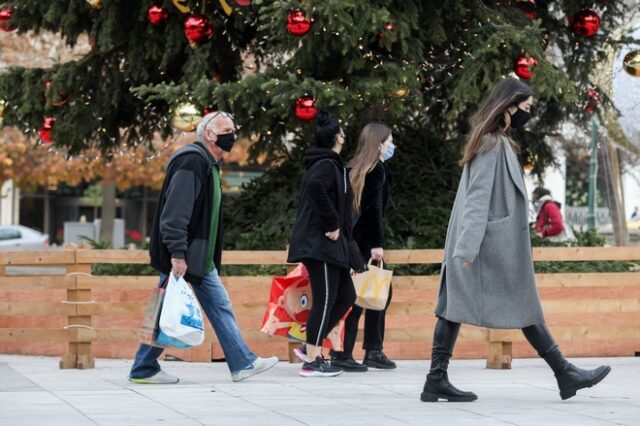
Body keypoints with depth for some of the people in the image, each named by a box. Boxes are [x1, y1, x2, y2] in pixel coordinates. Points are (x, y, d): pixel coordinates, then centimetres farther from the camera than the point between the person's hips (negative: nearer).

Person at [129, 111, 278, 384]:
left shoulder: (210, 165, 17)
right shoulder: (192, 161, -16)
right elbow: (175, 211, -24)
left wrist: (211, 258, 21)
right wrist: (177, 254, -28)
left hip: (200, 259, 10)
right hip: (182, 258, -10)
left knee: (220, 306, 8)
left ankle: (242, 364, 9)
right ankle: (143, 370, 7)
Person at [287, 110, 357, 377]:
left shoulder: (320, 164, 18)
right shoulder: (327, 165, -12)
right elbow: (316, 188, -32)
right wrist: (332, 224, -24)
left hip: (327, 244, 10)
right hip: (321, 243, -10)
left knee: (346, 296, 13)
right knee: (325, 299, -6)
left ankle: (311, 348, 14)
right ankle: (312, 361, -3)